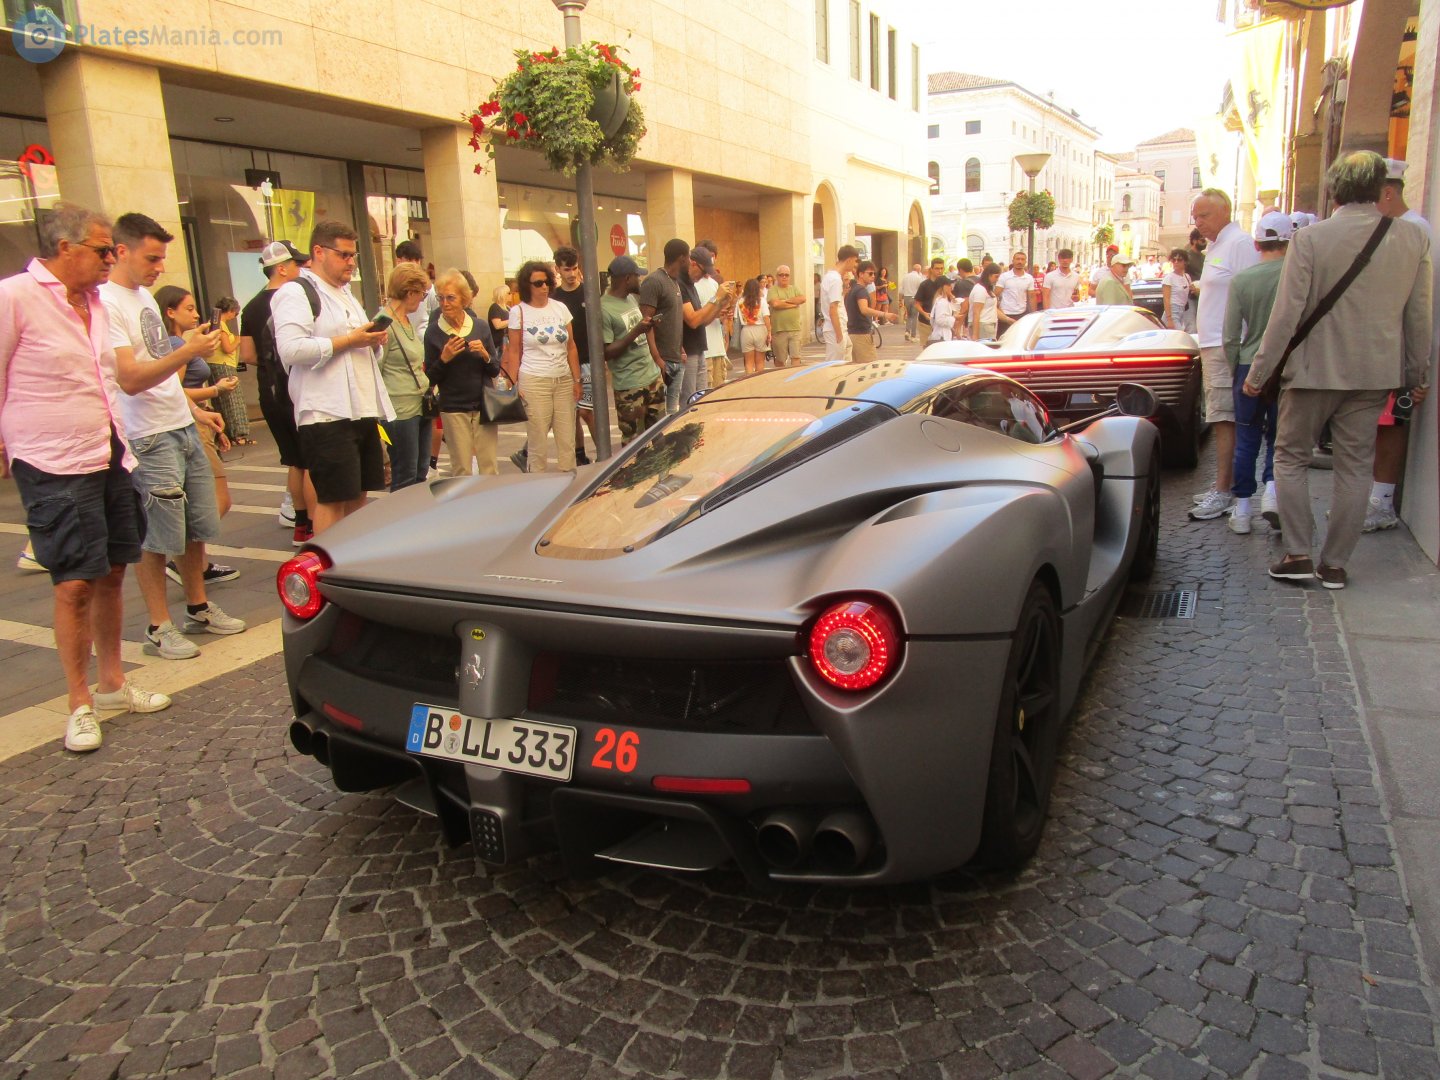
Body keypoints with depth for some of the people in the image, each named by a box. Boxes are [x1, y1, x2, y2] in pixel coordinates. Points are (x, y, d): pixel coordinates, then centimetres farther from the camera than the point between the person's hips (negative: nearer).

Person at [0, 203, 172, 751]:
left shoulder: (95, 301, 10)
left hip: (108, 457, 7)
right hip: (54, 468, -7)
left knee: (111, 573, 11)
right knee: (75, 584, -4)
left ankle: (111, 683, 25)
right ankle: (79, 705, 10)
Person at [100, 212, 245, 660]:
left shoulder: (145, 296, 14)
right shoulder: (107, 303, -15)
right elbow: (130, 378, -22)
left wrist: (194, 410, 20)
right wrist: (189, 351, -27)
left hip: (183, 428, 9)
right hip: (149, 439, -9)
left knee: (197, 527, 15)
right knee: (157, 539, -1)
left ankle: (199, 609, 28)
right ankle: (160, 628, 11)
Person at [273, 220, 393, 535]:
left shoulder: (346, 294, 23)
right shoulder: (295, 293, -6)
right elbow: (291, 349, -21)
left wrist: (374, 341, 8)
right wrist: (349, 340, -17)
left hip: (362, 411, 9)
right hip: (326, 416, -9)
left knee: (358, 495, 11)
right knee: (332, 500, -7)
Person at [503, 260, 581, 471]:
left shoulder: (560, 308, 7)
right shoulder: (518, 312, 0)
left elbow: (571, 347, 11)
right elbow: (514, 352, 1)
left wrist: (577, 379, 7)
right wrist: (513, 385, -5)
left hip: (564, 381, 3)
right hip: (534, 382, -3)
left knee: (567, 439, 5)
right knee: (538, 439, -1)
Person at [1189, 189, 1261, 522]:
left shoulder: (1239, 243, -10)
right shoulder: (1217, 247, 20)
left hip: (1227, 348, -10)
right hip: (1213, 346, 10)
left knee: (1224, 420, -11)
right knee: (1221, 420, 12)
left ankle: (1223, 493, -9)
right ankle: (1224, 486, 18)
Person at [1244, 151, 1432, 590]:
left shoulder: (1310, 238, -13)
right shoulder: (1414, 238, 0)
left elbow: (1287, 313, -14)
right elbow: (1419, 315, 7)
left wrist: (1259, 372, -5)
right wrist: (1418, 374, 17)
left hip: (1315, 369, -3)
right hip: (1376, 373, 4)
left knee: (1290, 458, 11)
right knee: (1355, 468, 9)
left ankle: (1298, 556, 6)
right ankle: (1334, 564, 15)